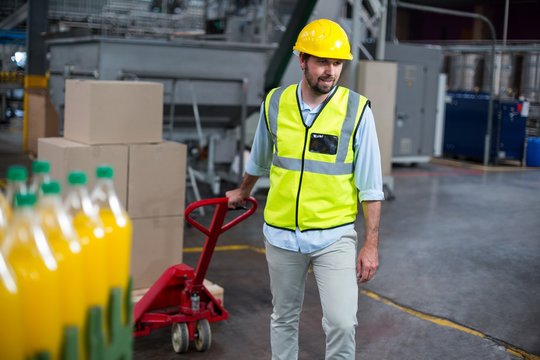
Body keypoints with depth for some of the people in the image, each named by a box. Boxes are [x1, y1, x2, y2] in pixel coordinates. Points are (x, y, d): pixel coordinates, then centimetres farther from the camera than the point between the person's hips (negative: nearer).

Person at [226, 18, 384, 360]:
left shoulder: (357, 109, -10)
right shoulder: (275, 103, -2)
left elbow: (370, 185, -7)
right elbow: (259, 158, 18)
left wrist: (371, 244, -9)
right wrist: (243, 192, 32)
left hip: (335, 235, -2)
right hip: (281, 234, 3)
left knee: (342, 322, -10)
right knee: (284, 318, 15)